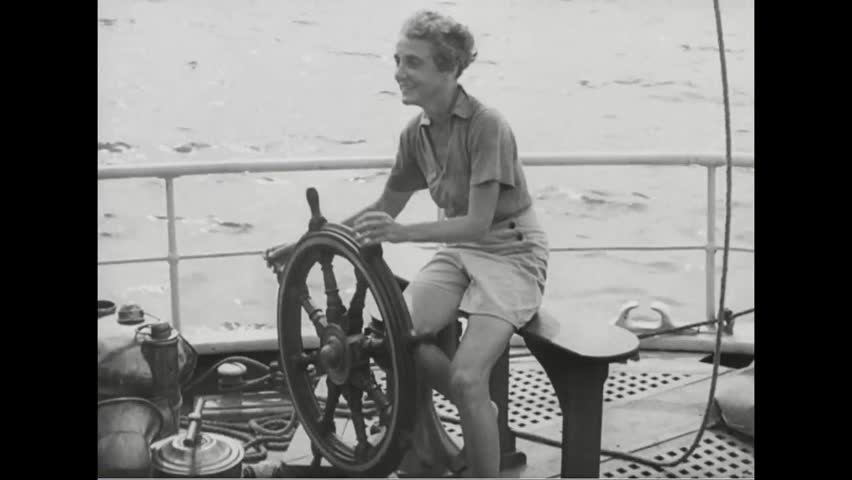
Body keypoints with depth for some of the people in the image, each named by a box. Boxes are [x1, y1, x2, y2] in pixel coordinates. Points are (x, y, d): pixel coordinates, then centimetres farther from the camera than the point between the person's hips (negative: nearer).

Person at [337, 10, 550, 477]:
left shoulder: (487, 126, -21)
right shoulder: (416, 132, -1)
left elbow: (478, 223, -25)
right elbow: (385, 208, 10)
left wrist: (400, 232, -37)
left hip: (511, 251, -6)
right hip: (459, 249, 6)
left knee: (466, 377, -24)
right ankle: (479, 409, 4)